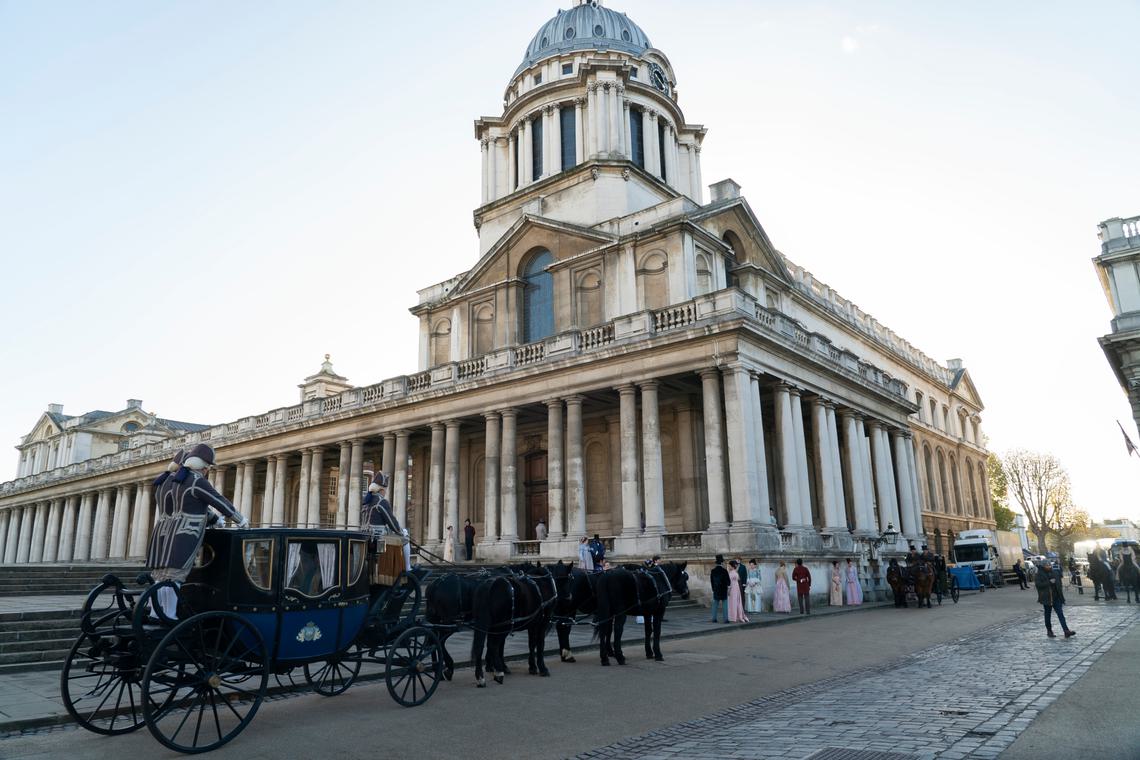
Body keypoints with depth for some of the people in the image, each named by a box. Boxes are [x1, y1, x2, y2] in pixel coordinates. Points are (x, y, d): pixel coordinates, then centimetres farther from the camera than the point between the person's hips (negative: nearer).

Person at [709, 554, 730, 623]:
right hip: (724, 591, -3)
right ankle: (726, 619, 4)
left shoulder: (712, 571, -1)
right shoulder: (724, 571, -14)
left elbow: (711, 581, 5)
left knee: (715, 605, 10)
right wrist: (728, 584, 13)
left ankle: (714, 619, 10)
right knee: (725, 605, 4)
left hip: (716, 590, 3)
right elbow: (728, 581, -10)